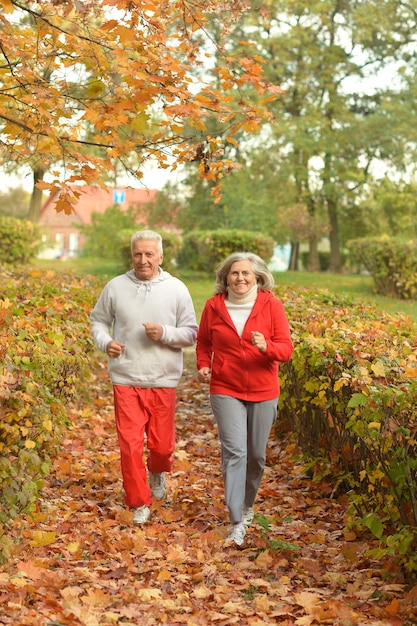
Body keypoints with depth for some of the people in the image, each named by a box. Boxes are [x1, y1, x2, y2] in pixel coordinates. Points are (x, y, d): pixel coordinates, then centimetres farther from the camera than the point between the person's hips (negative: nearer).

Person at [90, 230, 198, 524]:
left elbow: (191, 333, 2)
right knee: (130, 444, -3)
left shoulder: (176, 289, -1)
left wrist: (164, 333, -17)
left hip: (163, 381, 0)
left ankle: (157, 471, 46)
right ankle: (140, 503, 15)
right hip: (126, 380, 0)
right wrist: (105, 342, -8)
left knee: (162, 444, 11)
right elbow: (98, 320, 13)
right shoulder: (116, 287, 1)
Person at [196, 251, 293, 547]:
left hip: (263, 392, 1)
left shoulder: (271, 305, -5)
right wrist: (203, 366, -3)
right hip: (226, 390, -1)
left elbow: (286, 348, -7)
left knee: (256, 454, 12)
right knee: (234, 451, -12)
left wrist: (266, 347, -27)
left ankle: (247, 505, 38)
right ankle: (237, 524, -9)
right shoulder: (213, 306, 0)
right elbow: (203, 343, 15)